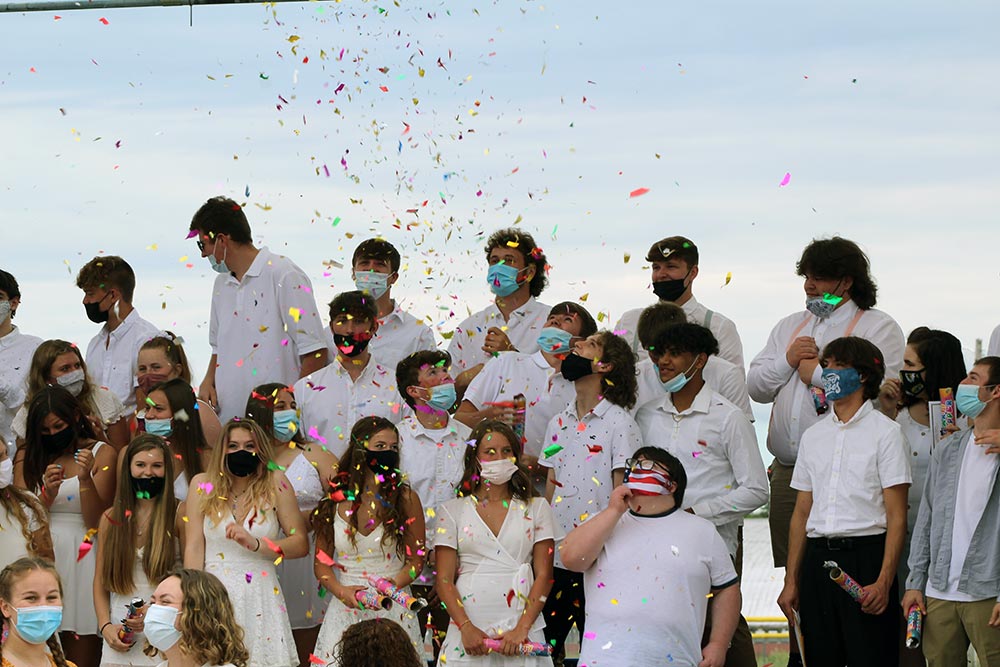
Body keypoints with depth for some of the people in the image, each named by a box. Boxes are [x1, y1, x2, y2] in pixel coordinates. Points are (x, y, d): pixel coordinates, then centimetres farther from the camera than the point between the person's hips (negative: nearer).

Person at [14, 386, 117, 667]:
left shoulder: (102, 454, 4)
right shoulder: (27, 457, 11)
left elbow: (96, 522, -3)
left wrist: (85, 478, -16)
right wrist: (47, 493, -14)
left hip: (82, 558, -2)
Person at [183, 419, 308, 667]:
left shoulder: (275, 484, 0)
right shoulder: (203, 485, 3)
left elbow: (301, 544, -2)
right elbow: (194, 547, 0)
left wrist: (255, 544, -15)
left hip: (260, 598, 0)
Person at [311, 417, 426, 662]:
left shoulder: (405, 499, 1)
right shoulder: (335, 502, 4)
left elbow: (416, 559, 3)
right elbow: (322, 562, 8)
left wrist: (393, 585, -16)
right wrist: (341, 591, -11)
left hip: (394, 610, -1)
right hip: (345, 611, 1)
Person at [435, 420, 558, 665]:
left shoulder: (536, 508, 10)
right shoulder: (452, 511, 9)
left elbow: (544, 576, 3)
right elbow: (444, 580, 2)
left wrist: (522, 628, -10)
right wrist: (467, 628, -12)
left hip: (521, 629, 0)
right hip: (469, 632, 0)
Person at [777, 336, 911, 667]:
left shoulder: (885, 432, -1)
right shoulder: (813, 436, 17)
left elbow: (896, 516, -6)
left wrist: (884, 581, -16)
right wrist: (791, 580, 11)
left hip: (866, 553, -5)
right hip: (818, 559, 5)